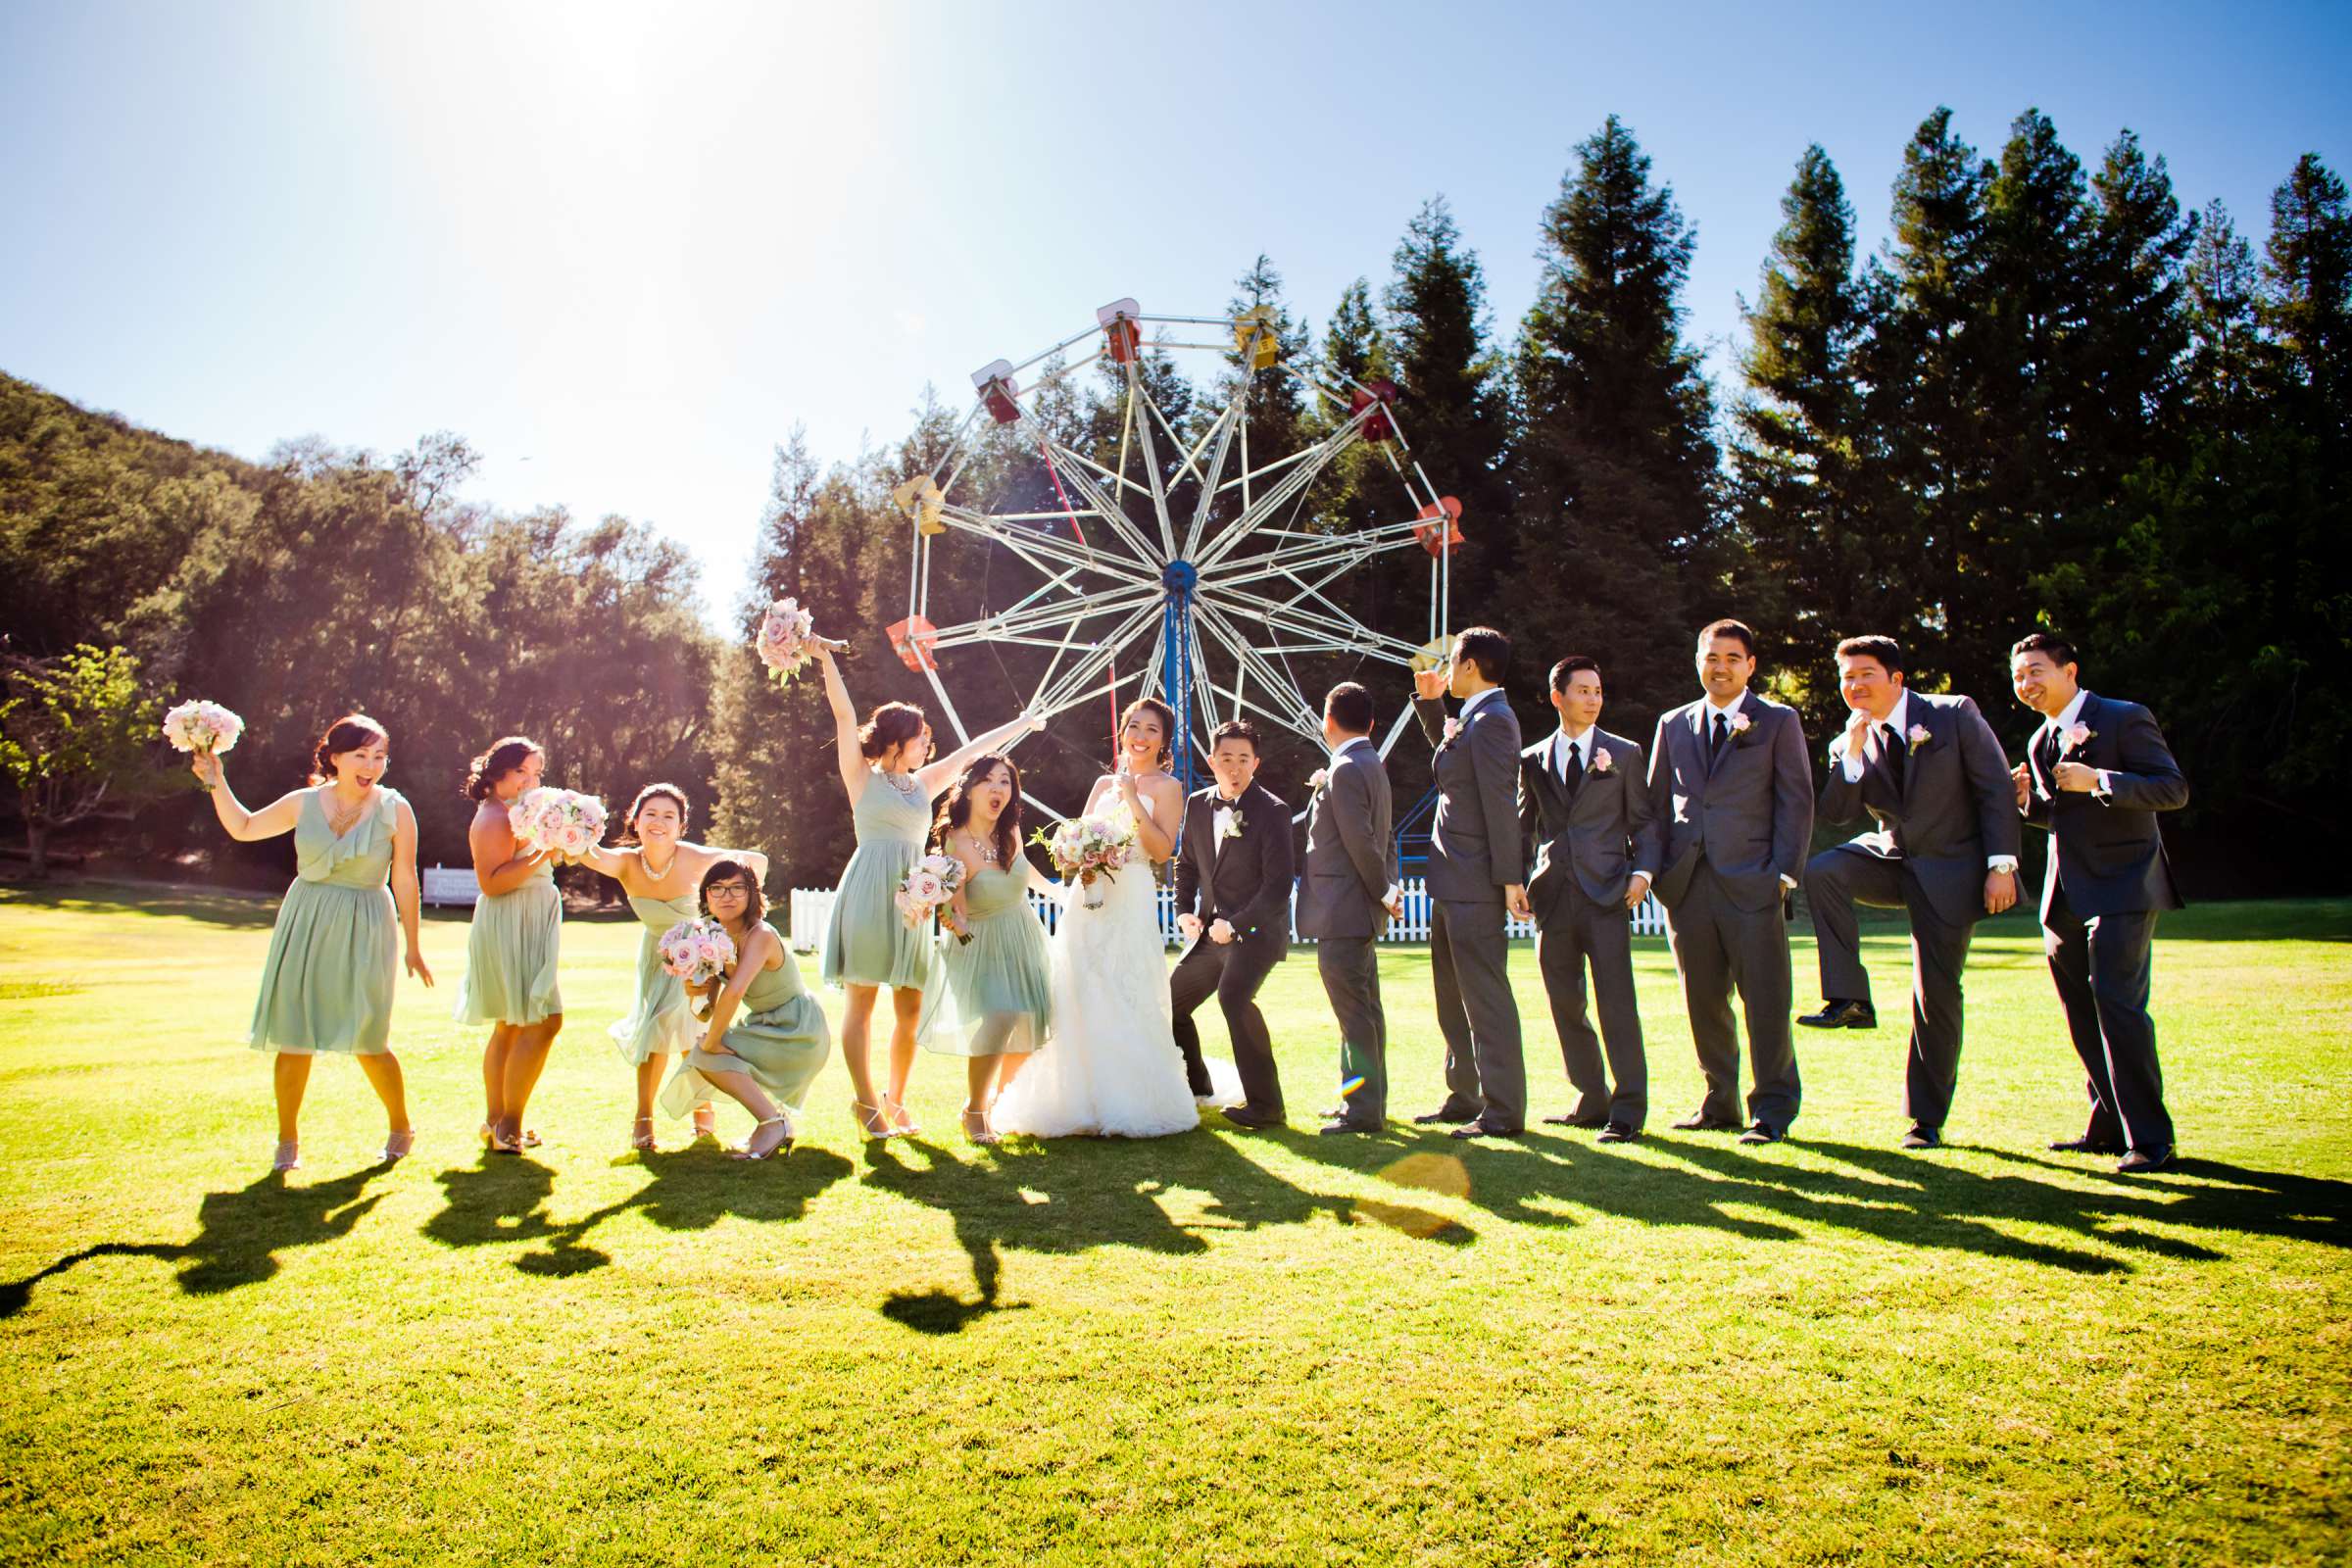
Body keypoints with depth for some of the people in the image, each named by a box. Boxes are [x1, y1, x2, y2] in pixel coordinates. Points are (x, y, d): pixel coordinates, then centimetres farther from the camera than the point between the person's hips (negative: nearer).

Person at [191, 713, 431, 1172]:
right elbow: (243, 828, 16)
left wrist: (412, 947, -2)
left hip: (364, 930, -3)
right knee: (293, 1035, 3)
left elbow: (404, 881, -3)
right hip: (305, 926, 3)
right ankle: (288, 1141, 17)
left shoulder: (395, 811, -5)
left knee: (367, 1041, -4)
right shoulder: (304, 803, 3)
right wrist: (217, 783, 4)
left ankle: (400, 1128, 18)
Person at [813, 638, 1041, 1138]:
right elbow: (844, 715, -4)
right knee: (862, 1000, -4)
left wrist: (1021, 724, 33)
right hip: (868, 891, -5)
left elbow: (971, 750, 25)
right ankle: (865, 1101, 3)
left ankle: (895, 1100, 17)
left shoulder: (924, 783, 18)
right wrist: (825, 660, -11)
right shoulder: (863, 776, 5)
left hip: (912, 896, 5)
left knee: (910, 1008, 4)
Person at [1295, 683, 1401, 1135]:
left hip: (1341, 911, -10)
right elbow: (1384, 836, 18)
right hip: (1359, 910, 10)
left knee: (1353, 1011, -5)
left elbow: (1360, 841, -22)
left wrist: (1385, 892, -12)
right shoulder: (1372, 765, 15)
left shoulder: (1345, 770, -16)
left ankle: (1362, 1111, 0)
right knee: (1365, 1008, 16)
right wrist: (1388, 886, 11)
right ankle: (1367, 1099, 26)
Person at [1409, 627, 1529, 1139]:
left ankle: (1503, 1111, 1)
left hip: (1476, 885, -11)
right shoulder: (1469, 720, 15)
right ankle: (1464, 1097, 27)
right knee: (1453, 999, 17)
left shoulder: (1492, 720, -16)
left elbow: (1500, 802, -21)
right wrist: (1429, 701, 25)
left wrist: (1509, 877, -23)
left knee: (1485, 995, -5)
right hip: (1453, 884, 11)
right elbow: (1446, 747, 39)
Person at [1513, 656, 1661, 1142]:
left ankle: (1628, 1110, -2)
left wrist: (1643, 870, -8)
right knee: (1565, 1003, 8)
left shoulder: (1624, 753, 8)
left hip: (1606, 893, -3)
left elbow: (1644, 821, 8)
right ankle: (1592, 1101, 20)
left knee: (1616, 1001, -8)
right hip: (1553, 896, 3)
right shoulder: (1533, 760, 13)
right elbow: (1522, 828, 16)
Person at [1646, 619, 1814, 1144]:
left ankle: (1773, 1108, 7)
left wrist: (1783, 874, -8)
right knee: (1703, 999, 8)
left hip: (1751, 883, -3)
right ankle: (1720, 1102, 20)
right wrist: (1656, 870, 7)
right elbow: (1657, 803, 17)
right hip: (1687, 884, 4)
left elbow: (1795, 802, 1)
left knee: (1764, 998, -3)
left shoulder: (1778, 722, 6)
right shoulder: (1673, 725, 15)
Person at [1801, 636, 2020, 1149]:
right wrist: (1852, 751, -19)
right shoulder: (1850, 743, 3)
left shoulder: (1955, 715, -6)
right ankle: (1850, 999, -20)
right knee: (1821, 871, -28)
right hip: (1890, 857, 3)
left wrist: (2001, 865, -15)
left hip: (1951, 870, -3)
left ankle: (1926, 1117, 10)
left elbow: (1996, 790, -7)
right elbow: (1836, 812, -7)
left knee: (1936, 992, -3)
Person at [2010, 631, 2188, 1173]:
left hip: (2122, 887, -8)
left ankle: (2149, 1138, -7)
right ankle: (2108, 1126, 21)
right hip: (2066, 895, 8)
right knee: (2082, 1013, 11)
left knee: (2117, 1003, -15)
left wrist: (2098, 779, -25)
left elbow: (2174, 789, -14)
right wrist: (2030, 800, 2)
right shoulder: (2041, 742, 16)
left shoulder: (2125, 719, -7)